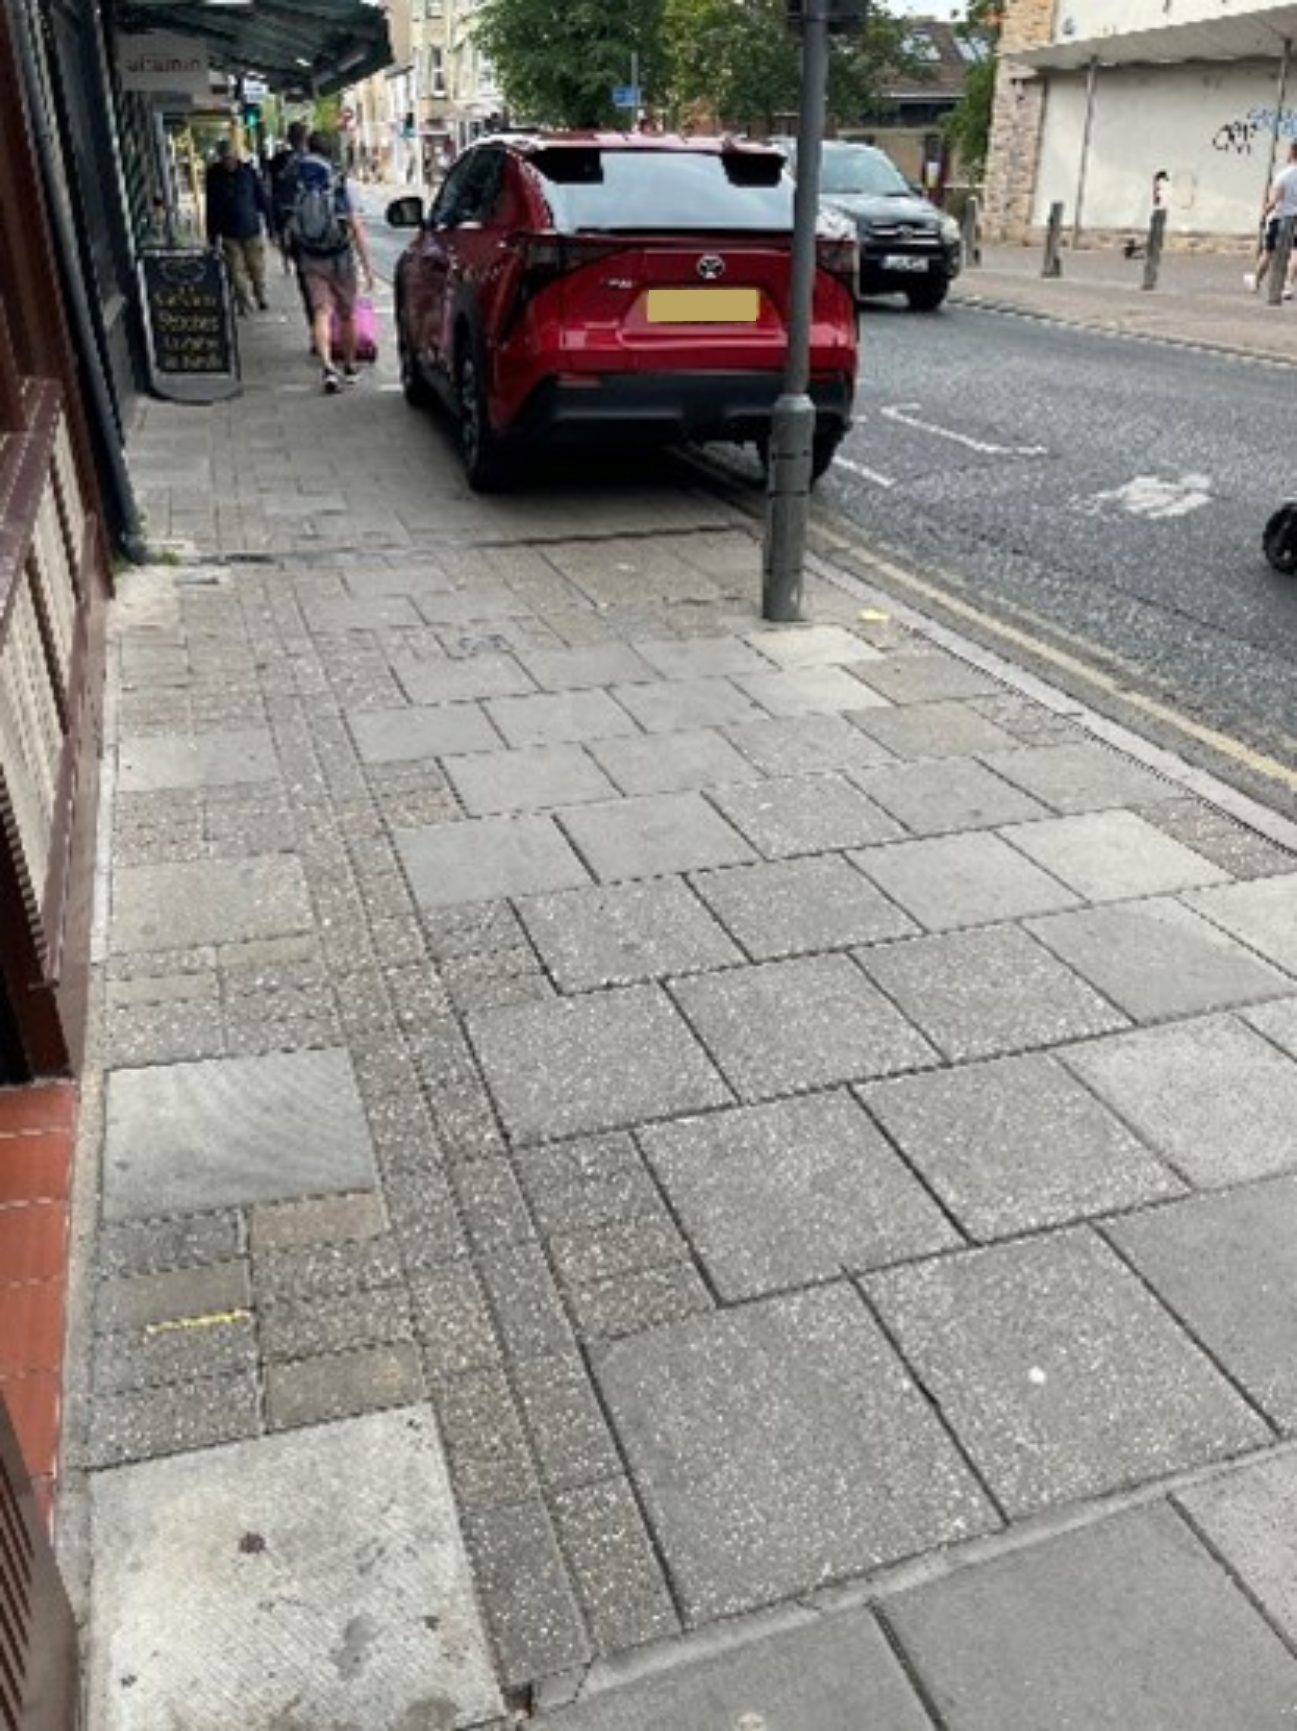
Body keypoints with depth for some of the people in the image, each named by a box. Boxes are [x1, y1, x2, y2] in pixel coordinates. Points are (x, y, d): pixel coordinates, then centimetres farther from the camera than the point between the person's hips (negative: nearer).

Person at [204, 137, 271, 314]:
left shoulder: (248, 171, -2)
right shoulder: (214, 176, -1)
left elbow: (263, 199, 4)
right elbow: (211, 208, 4)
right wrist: (212, 236, 3)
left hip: (252, 230, 0)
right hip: (229, 234, 0)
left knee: (257, 268, 6)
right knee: (236, 270, -1)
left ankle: (261, 297, 27)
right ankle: (244, 304, 8)